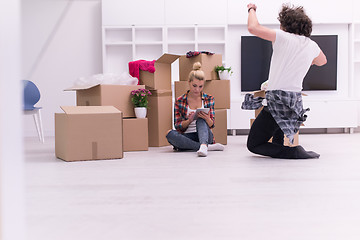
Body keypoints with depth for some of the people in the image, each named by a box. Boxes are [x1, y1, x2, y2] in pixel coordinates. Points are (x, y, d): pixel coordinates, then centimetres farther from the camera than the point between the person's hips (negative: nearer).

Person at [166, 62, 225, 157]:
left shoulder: (209, 99, 6)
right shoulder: (180, 101, 3)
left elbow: (212, 125, 1)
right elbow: (178, 126, 1)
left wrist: (207, 119, -24)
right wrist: (190, 120, -20)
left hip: (204, 135, 0)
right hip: (187, 137, 1)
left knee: (201, 120, -28)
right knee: (170, 134, -30)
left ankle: (204, 145, -54)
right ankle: (208, 147, -34)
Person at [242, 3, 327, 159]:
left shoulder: (283, 37, -10)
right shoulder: (312, 46, 9)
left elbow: (253, 28, -12)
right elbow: (322, 61, 31)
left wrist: (252, 9, 7)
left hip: (276, 101, -7)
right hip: (296, 103, 7)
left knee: (253, 145, 1)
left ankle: (294, 152, -12)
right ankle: (279, 146, 34)